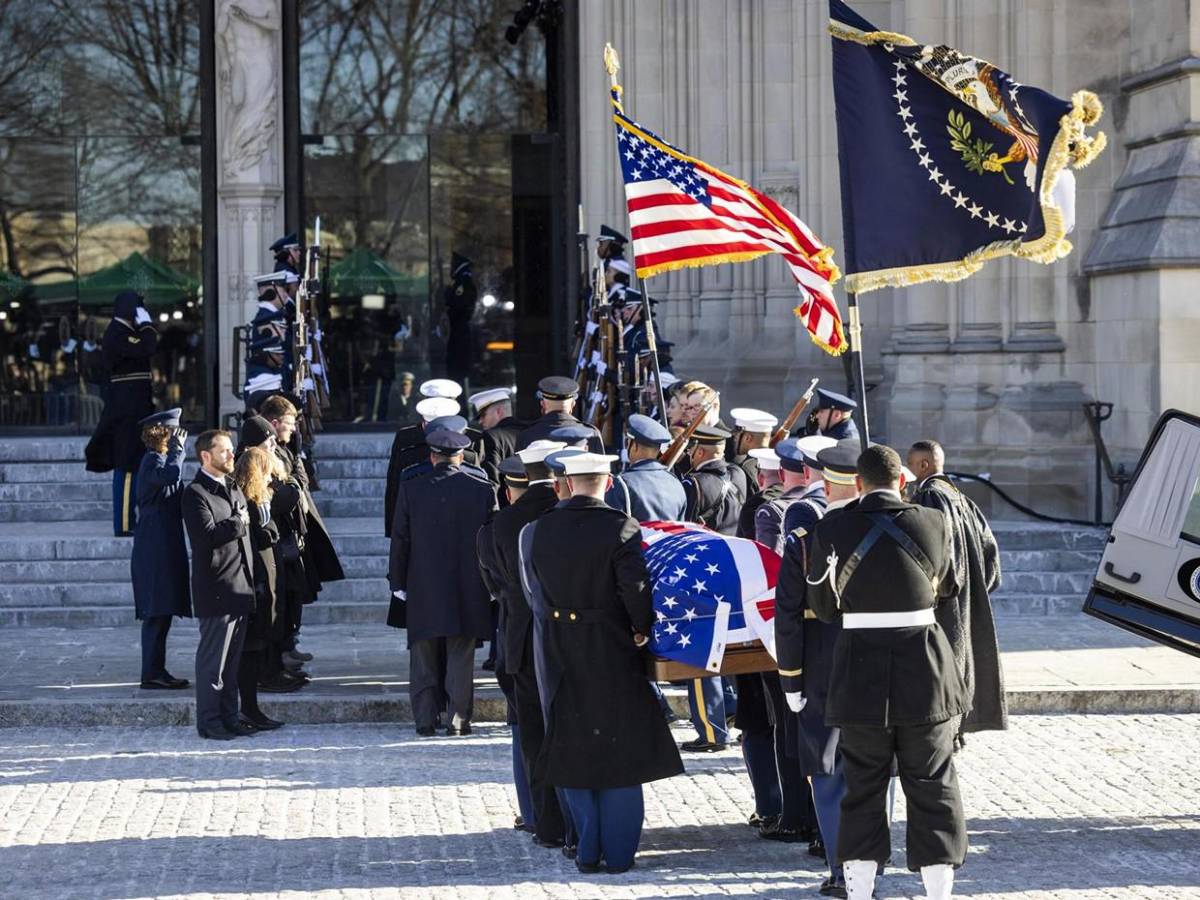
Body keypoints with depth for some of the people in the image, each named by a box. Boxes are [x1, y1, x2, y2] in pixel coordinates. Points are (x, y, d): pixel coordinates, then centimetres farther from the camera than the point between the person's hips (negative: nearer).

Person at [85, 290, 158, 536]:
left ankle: (128, 520, 19)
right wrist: (146, 324, -13)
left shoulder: (122, 332, 16)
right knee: (127, 465, -9)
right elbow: (148, 349, -25)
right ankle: (123, 525, -8)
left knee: (133, 464, 14)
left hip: (134, 406, 10)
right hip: (127, 407, -10)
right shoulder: (117, 334, -15)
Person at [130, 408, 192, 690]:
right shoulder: (153, 460, -12)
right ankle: (152, 674, -9)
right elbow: (170, 476, -34)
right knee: (157, 612, -10)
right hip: (155, 547, -10)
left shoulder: (159, 459, 19)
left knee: (161, 611, 11)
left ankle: (156, 671, 16)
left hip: (165, 546, 10)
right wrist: (177, 449, -23)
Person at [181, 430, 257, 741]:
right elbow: (209, 535, -23)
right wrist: (238, 523, -11)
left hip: (239, 587, 8)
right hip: (216, 590, -8)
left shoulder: (233, 488, 17)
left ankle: (229, 716, 18)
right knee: (212, 658, -4)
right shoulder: (196, 494, -11)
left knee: (232, 659, 12)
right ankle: (209, 721, 1)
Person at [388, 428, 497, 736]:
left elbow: (400, 541, -2)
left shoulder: (410, 490, -4)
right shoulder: (482, 490, -4)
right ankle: (458, 719, 4)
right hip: (467, 593, 0)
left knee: (423, 660, 9)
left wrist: (398, 583, 6)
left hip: (422, 593, 0)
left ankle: (425, 720, 8)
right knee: (460, 658, 6)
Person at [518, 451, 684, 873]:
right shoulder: (622, 529, -13)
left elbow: (532, 593, 4)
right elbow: (636, 589, -18)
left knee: (572, 749, 13)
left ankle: (587, 849, 13)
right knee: (620, 748, 7)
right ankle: (618, 851, 9)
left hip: (557, 655, 3)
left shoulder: (534, 532, -2)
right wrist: (642, 629, -2)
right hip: (612, 653, -3)